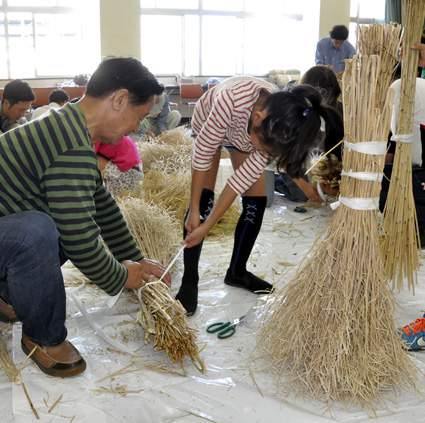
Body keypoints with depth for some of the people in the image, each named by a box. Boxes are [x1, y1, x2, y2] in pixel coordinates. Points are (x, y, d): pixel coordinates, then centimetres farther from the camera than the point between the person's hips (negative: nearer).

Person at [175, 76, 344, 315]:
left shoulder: (276, 132, -33)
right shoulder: (234, 99, -47)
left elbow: (242, 179, -28)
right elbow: (203, 151, -33)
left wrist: (207, 226, -27)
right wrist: (194, 210, -28)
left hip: (242, 134, 3)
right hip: (210, 123, -3)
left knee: (256, 202, -5)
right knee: (203, 196, -18)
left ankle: (237, 272, 17)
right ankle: (189, 281, -8)